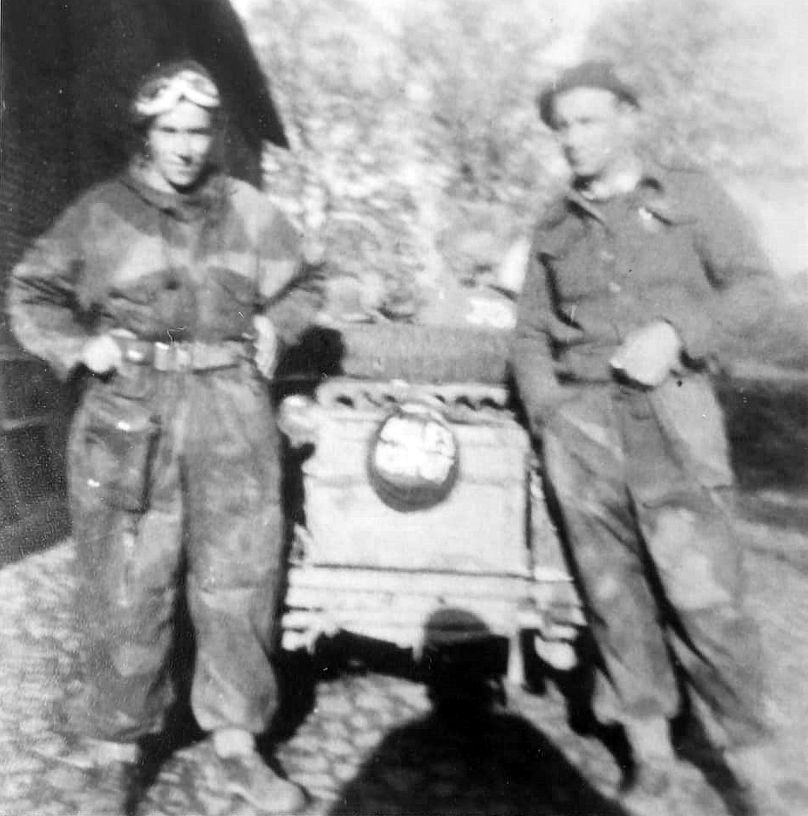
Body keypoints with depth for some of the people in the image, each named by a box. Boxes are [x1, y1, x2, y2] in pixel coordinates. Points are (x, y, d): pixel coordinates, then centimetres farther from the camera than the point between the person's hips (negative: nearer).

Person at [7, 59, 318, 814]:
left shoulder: (251, 214, 8)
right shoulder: (98, 215, 2)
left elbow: (298, 290, 23)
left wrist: (272, 327, 4)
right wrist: (78, 347, -4)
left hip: (231, 409, 2)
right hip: (131, 412, -2)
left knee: (239, 573, 4)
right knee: (128, 584, 3)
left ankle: (233, 743, 18)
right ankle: (117, 735, 22)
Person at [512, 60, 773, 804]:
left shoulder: (688, 193, 9)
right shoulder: (555, 226, 17)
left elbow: (750, 280, 2)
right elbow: (531, 332, 17)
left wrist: (676, 333, -13)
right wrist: (547, 410, 1)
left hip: (669, 411, -3)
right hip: (580, 417, 3)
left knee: (702, 589, -10)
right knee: (614, 590, 3)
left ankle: (744, 746, 8)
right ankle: (651, 750, 14)